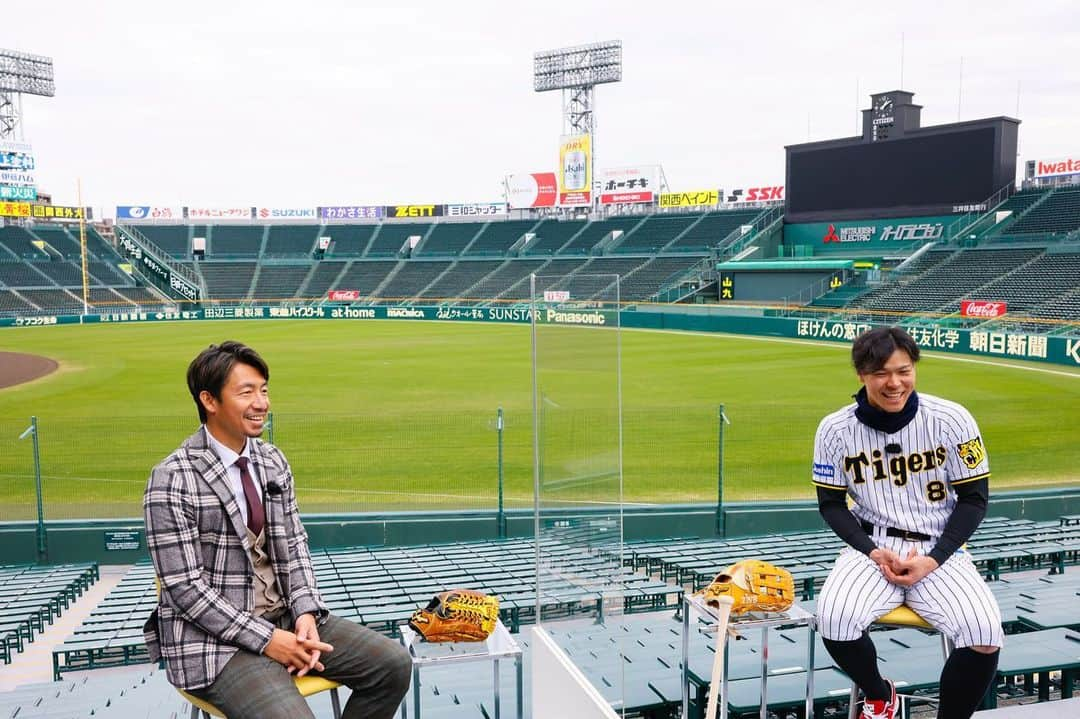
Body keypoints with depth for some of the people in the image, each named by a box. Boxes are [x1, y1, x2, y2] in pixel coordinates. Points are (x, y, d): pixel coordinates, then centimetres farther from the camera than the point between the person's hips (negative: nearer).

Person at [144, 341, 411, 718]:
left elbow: (294, 547, 8)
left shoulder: (273, 461, 6)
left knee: (393, 664, -4)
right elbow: (184, 588, -16)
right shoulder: (172, 481, -14)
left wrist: (305, 614, -9)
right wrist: (265, 639, -19)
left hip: (285, 617, 7)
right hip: (215, 639, -6)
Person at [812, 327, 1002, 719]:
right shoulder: (835, 429, -6)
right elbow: (831, 504, 3)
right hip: (871, 547, 0)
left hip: (940, 551, 0)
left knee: (985, 633, -26)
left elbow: (974, 498, -1)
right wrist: (872, 552, -13)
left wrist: (933, 560, -12)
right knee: (834, 620, -26)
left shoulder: (952, 420, -8)